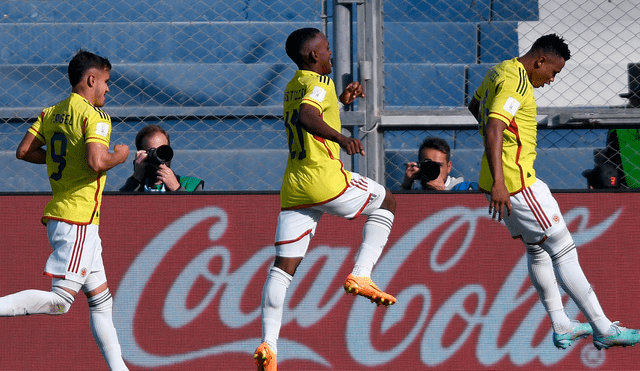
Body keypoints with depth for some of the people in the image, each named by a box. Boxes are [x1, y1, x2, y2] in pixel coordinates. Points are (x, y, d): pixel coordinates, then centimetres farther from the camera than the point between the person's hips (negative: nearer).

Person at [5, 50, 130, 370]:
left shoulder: (51, 113, 12)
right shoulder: (94, 116, -12)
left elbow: (24, 151, 10)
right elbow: (97, 163, -25)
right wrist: (118, 156, -4)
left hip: (60, 214, 10)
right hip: (78, 219, -10)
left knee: (101, 300, 13)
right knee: (59, 301, -12)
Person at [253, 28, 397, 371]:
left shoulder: (292, 86, 19)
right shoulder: (319, 83, -8)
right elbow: (307, 117, -29)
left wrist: (340, 101, 35)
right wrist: (341, 139, -42)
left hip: (293, 187, 7)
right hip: (325, 178, -7)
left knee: (283, 266, 1)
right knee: (386, 203, 17)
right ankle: (360, 275, 3)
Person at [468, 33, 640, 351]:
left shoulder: (499, 72, 14)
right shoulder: (515, 82, -18)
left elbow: (474, 106, 33)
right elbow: (493, 128, -30)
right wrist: (498, 182, -37)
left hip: (503, 183, 11)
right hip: (515, 181, -11)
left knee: (537, 249, 19)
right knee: (563, 250, -6)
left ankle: (561, 327, 23)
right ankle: (603, 329, -4)